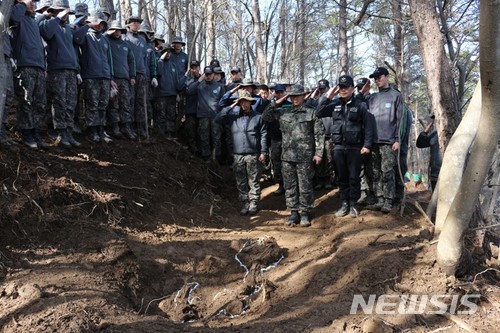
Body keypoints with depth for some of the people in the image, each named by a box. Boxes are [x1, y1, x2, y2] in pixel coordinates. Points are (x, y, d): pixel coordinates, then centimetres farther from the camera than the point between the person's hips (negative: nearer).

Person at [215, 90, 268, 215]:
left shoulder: (257, 117, 5)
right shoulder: (233, 116, 8)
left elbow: (263, 134, 6)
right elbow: (218, 119, -2)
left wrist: (263, 152, 0)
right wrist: (231, 106, -4)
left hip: (252, 155, -2)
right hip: (237, 155, 2)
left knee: (253, 180, 3)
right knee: (241, 181, 7)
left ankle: (254, 203, 11)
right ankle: (245, 203, 17)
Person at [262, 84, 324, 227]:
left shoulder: (311, 113, 1)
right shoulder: (283, 112, 9)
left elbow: (319, 135, 0)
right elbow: (265, 116, 9)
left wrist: (318, 153, -6)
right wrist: (276, 103, 2)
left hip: (305, 157, -3)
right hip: (287, 156, 3)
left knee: (305, 186, 3)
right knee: (290, 186, 8)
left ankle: (305, 213, 15)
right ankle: (294, 212, 19)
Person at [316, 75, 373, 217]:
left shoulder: (360, 105, -1)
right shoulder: (335, 104, 7)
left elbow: (367, 126, -2)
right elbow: (319, 113, 2)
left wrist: (367, 145, -10)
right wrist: (328, 97, -3)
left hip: (355, 147, -3)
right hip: (338, 147, 3)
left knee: (354, 177, 5)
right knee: (342, 177, 10)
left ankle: (353, 204, 17)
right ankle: (344, 203, 20)